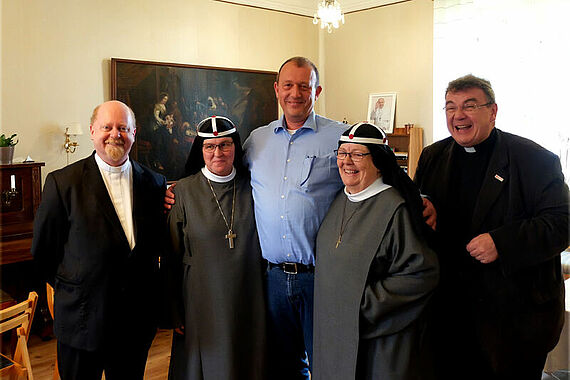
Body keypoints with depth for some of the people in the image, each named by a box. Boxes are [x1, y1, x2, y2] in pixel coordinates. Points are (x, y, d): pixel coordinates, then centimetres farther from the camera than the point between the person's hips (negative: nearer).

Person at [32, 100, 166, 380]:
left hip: (137, 322, 3)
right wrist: (71, 290, 0)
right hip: (82, 322, -3)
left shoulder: (154, 183, 2)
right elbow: (43, 249, -2)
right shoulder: (62, 182, -7)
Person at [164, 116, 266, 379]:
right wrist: (175, 311, -2)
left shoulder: (251, 187, 1)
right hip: (202, 302, -2)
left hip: (248, 303, 2)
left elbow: (264, 245, 9)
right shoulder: (184, 191, -5)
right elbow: (173, 256, -2)